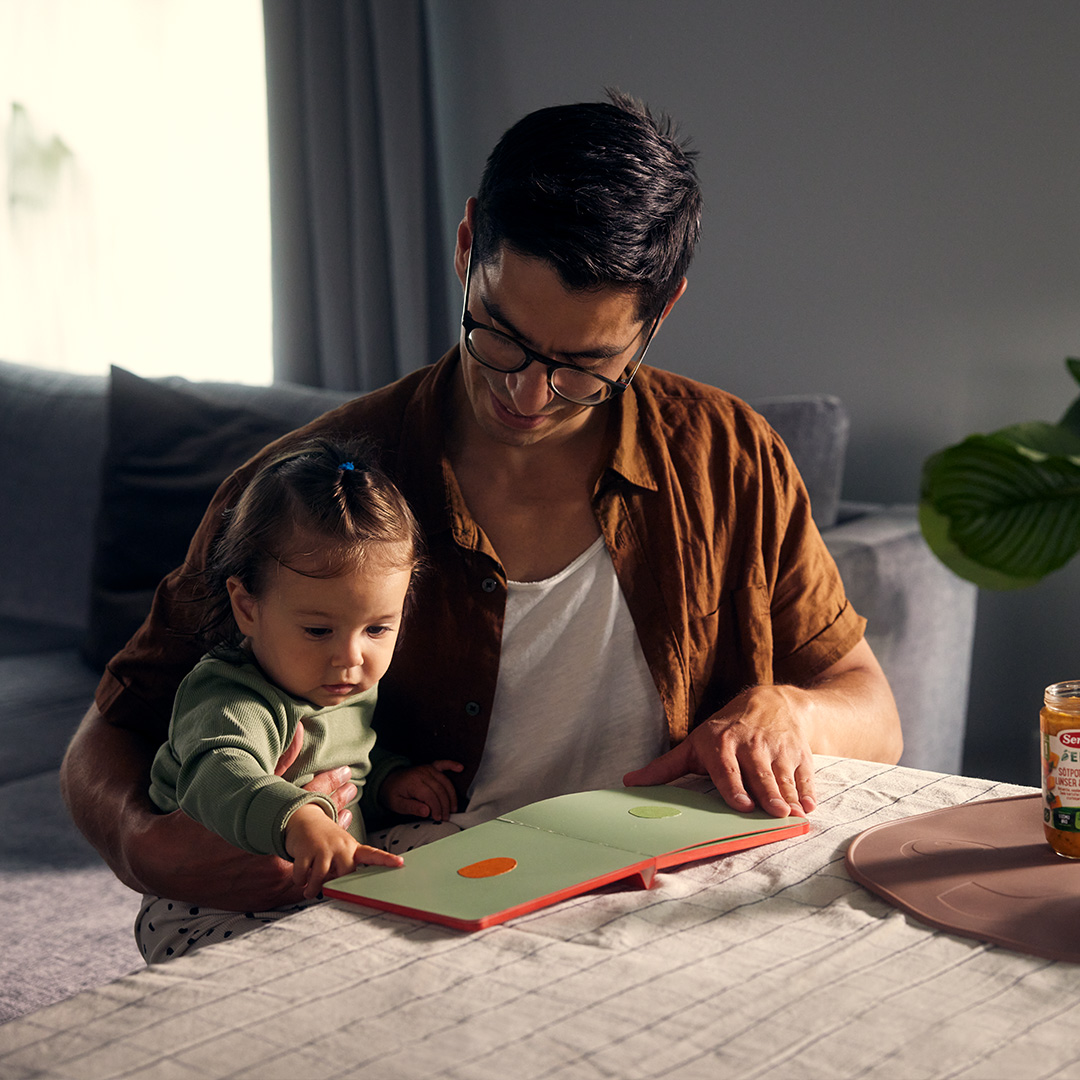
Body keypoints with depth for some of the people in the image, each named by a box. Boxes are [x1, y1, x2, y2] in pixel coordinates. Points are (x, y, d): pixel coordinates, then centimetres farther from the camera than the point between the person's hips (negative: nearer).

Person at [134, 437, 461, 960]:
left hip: (323, 897, 9)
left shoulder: (354, 687, 8)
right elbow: (220, 777, -44)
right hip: (208, 914, -8)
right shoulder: (231, 704, -22)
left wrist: (386, 781, 9)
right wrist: (298, 819, -62)